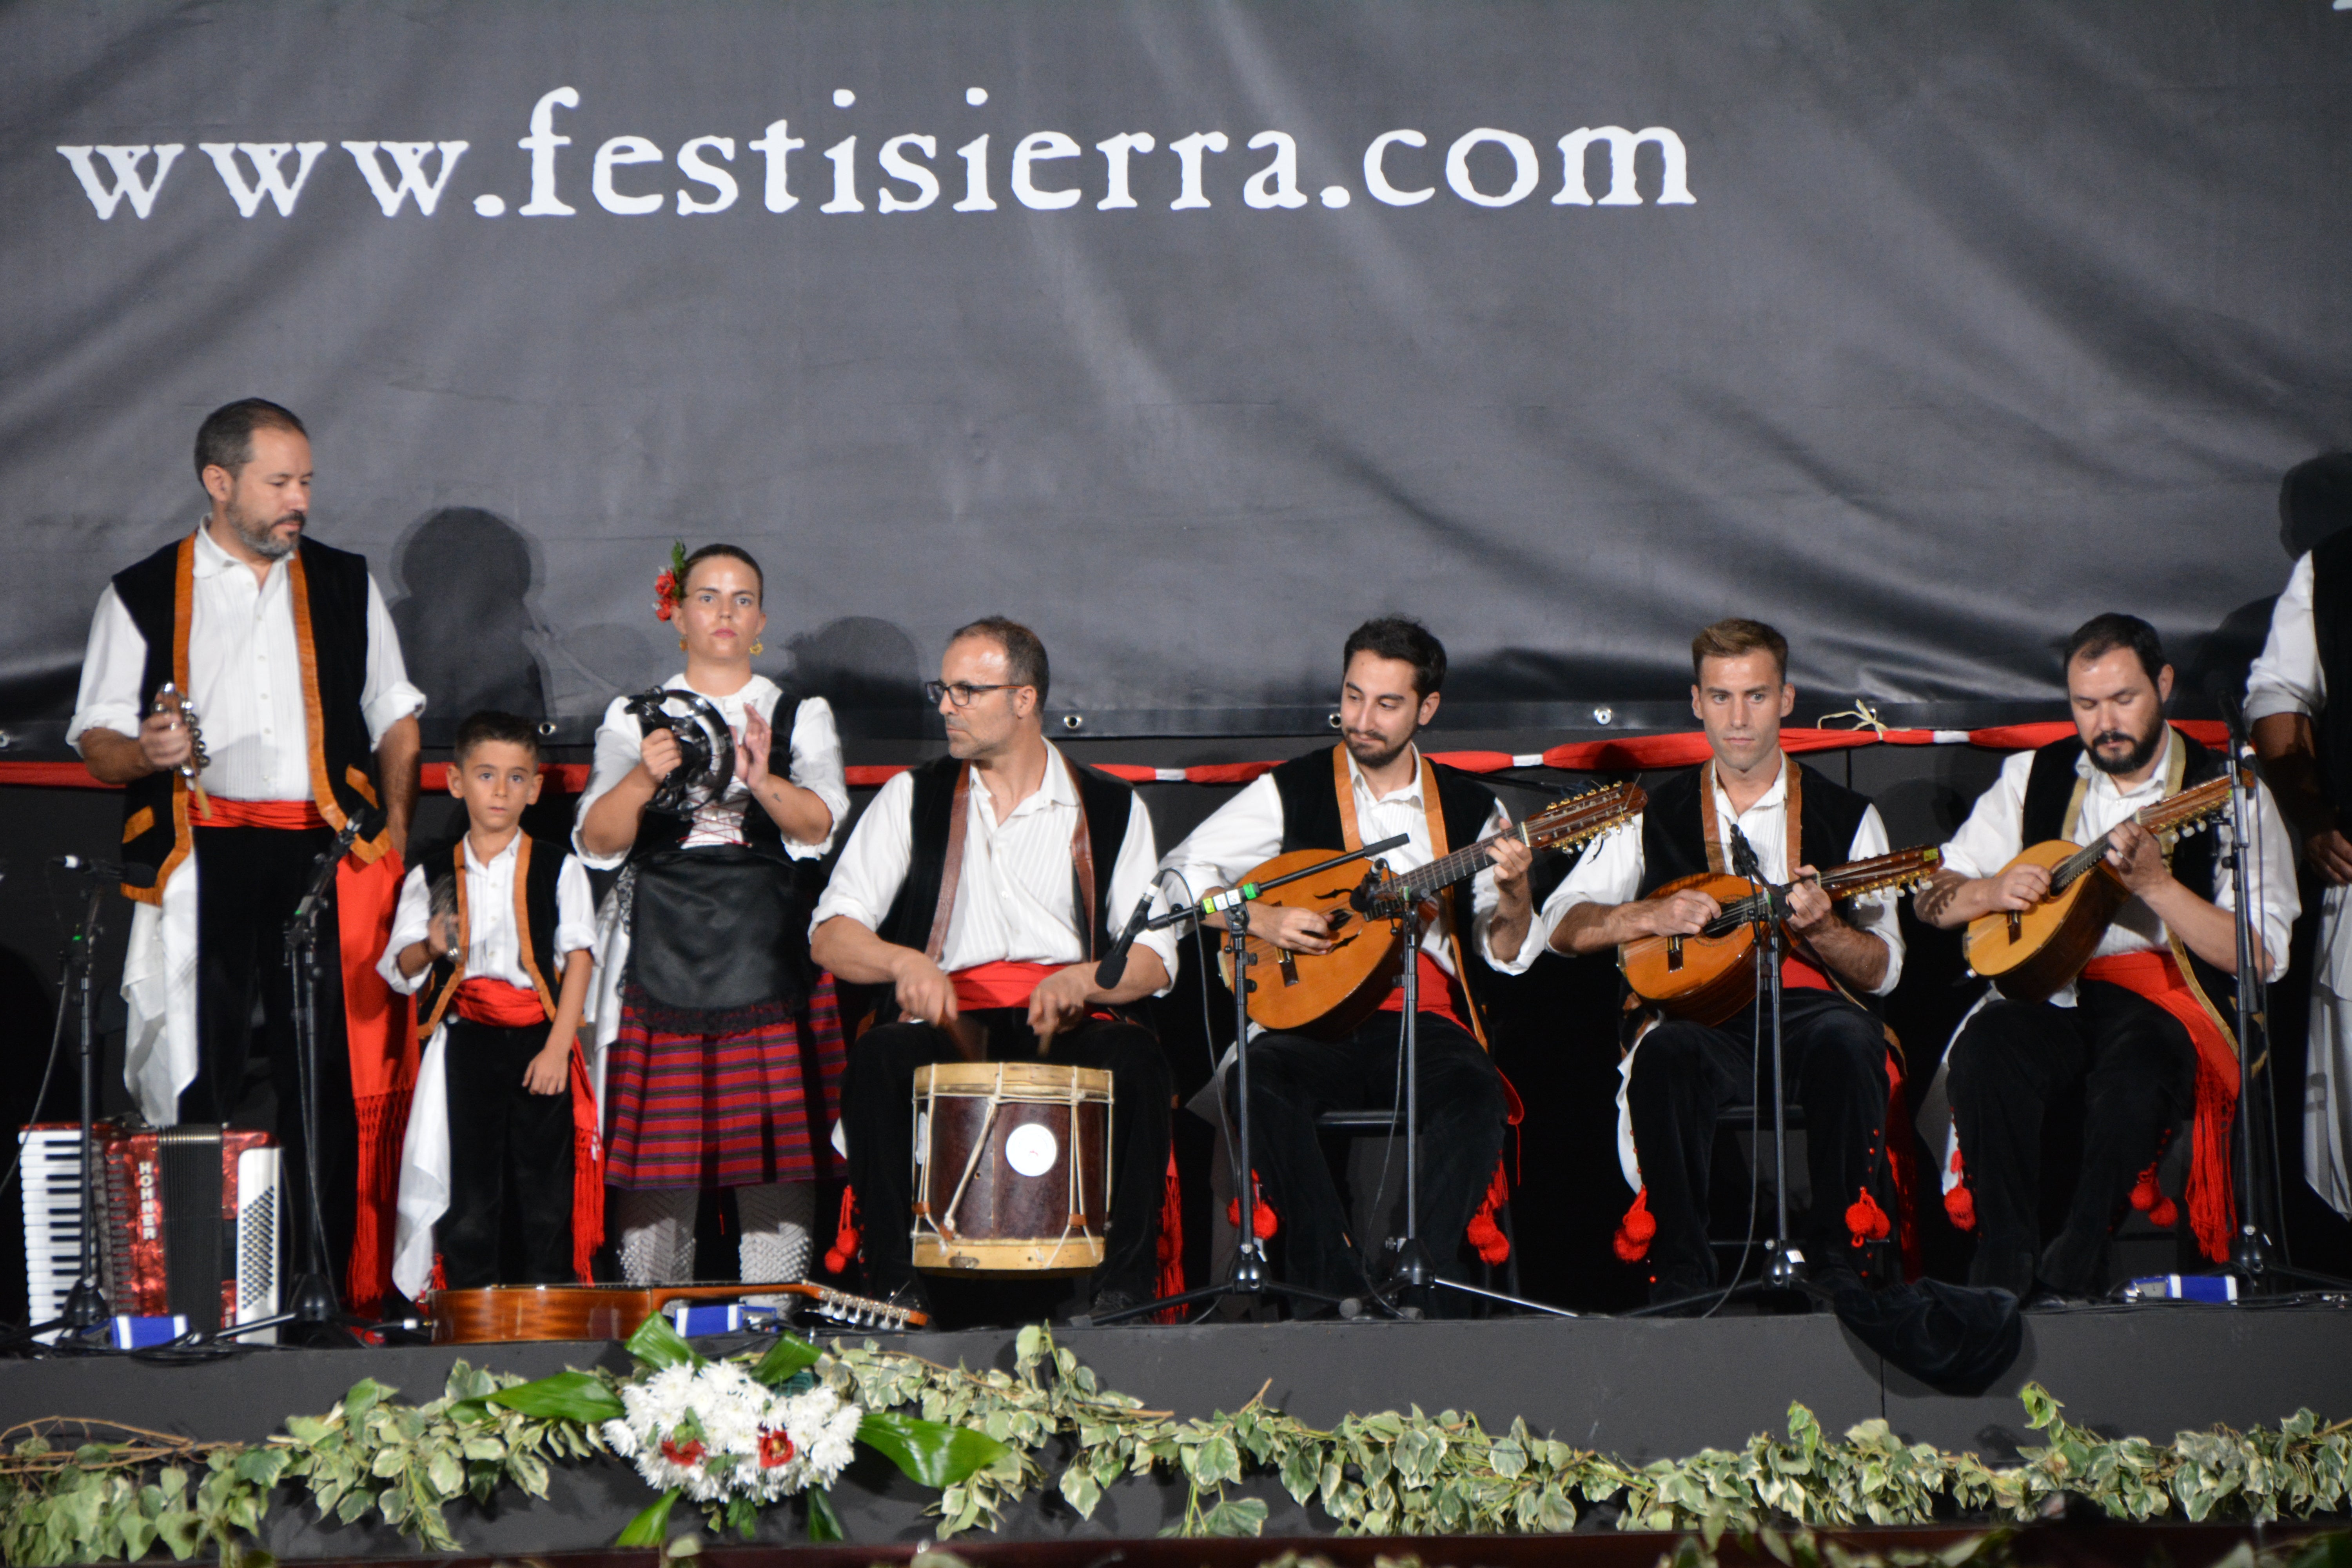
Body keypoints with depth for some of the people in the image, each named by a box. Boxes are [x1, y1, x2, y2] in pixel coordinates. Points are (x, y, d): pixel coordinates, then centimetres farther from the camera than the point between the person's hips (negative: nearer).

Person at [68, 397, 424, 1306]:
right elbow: (96, 738, 7)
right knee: (194, 1079, -4)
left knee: (334, 1077, -1)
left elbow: (396, 717, 20)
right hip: (200, 859, -1)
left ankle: (329, 1287, 5)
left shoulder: (345, 584, 16)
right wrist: (145, 751, -15)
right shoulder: (141, 597, 9)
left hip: (327, 854, 2)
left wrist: (395, 823, 7)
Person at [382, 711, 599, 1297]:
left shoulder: (559, 869, 7)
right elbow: (398, 970, 9)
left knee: (545, 1194, -1)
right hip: (465, 1046, 1)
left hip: (539, 1044, 0)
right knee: (469, 1192, -2)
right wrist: (432, 947, -14)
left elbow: (579, 958, 0)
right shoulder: (432, 874, 10)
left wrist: (557, 1047, -10)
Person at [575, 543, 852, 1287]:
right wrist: (644, 778, -20)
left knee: (775, 1151, -5)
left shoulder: (802, 717, 13)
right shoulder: (633, 718, 13)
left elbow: (819, 824, -5)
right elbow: (596, 842, -1)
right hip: (661, 961, 0)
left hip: (771, 964, 0)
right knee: (657, 1155, -4)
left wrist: (761, 779, -25)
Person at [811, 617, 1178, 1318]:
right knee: (878, 1061, -33)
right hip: (944, 1022, 0)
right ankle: (897, 1282, -27)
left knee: (1135, 1058, -33)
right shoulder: (913, 799, 12)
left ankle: (1123, 1288, -26)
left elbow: (1155, 961, 6)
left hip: (1068, 1022, 0)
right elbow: (830, 937, 6)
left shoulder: (1113, 809, 11)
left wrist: (1083, 979, -16)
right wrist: (904, 961, -15)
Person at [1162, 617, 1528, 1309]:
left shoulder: (1470, 807, 14)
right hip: (1313, 1017, 0)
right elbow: (1182, 871, 6)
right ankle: (1336, 1285, -30)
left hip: (1426, 1023, 1)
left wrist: (1513, 892, -8)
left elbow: (1505, 951, 14)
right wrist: (1259, 919, -10)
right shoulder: (1292, 792, 10)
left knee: (1477, 1094, -33)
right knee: (1260, 1080, -34)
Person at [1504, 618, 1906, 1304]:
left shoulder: (1848, 817, 13)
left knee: (1848, 1042, -35)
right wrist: (1652, 915, -9)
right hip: (1699, 1015, 0)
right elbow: (1558, 925, 8)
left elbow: (1882, 971, 7)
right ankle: (1681, 1271, -28)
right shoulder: (1656, 815, 15)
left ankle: (1840, 1262, -26)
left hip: (1808, 1015, 0)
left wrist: (1820, 927, -14)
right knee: (1666, 1054, -35)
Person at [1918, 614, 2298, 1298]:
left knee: (2137, 1065, -37)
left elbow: (2264, 957, -8)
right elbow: (1933, 899, 14)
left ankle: (2079, 1253, -25)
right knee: (1984, 1050, -30)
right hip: (2046, 986, 3)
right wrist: (1990, 892, -9)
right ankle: (2005, 1251, -22)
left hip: (2169, 995, -3)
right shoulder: (2032, 778, 13)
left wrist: (2156, 884, -19)